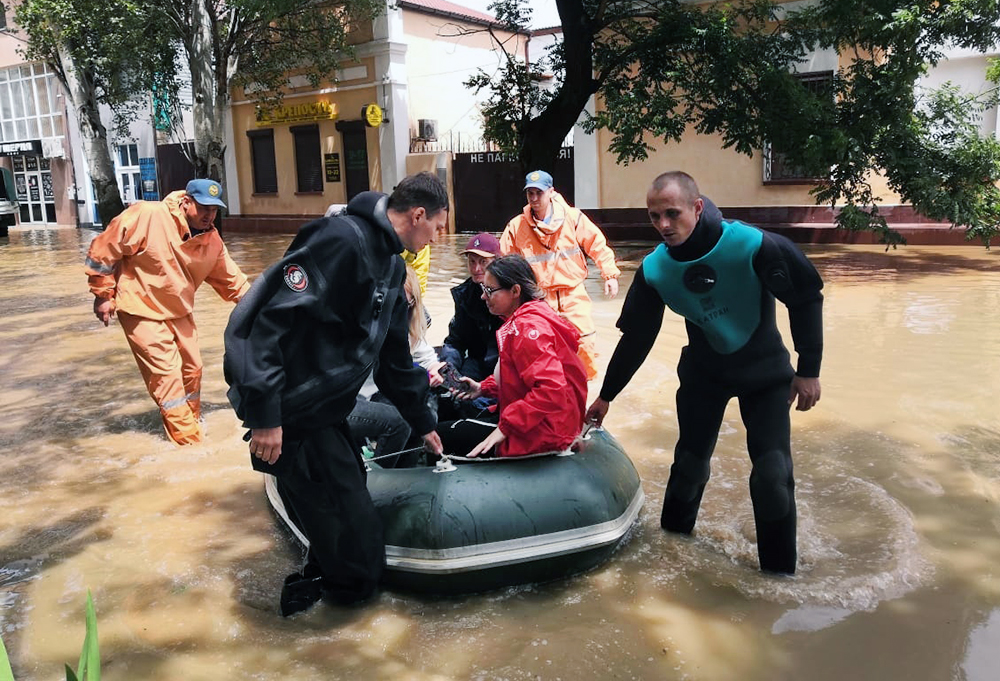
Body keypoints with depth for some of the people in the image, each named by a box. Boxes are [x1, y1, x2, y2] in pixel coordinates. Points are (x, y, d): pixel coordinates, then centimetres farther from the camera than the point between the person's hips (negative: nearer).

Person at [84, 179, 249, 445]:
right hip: (142, 311, -6)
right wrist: (103, 294, -12)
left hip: (179, 313, 7)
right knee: (166, 374, -8)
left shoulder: (212, 240, -7)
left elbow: (232, 280, 3)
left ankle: (192, 422, 40)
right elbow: (103, 249, -17)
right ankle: (189, 440, 0)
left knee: (192, 369, 16)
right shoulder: (146, 216, -25)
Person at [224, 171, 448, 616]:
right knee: (350, 519, 0)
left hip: (324, 406, 9)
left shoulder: (391, 265, 11)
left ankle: (320, 580, 37)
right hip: (291, 410, -9)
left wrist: (422, 422, 25)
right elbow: (273, 318, -26)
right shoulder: (342, 240, -21)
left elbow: (393, 354, 20)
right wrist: (264, 414, -27)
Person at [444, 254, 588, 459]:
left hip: (540, 438, -11)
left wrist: (505, 427, -28)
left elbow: (551, 389, -32)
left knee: (441, 435, -5)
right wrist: (484, 388, 11)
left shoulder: (527, 327, -22)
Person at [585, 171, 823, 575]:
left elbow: (806, 298, -13)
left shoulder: (752, 246, -28)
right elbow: (635, 339, -3)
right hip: (703, 371, 2)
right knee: (689, 465, 5)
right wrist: (606, 396, 3)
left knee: (773, 475, -8)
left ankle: (778, 570, 13)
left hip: (764, 371, -2)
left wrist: (809, 370, -10)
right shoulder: (654, 269, -17)